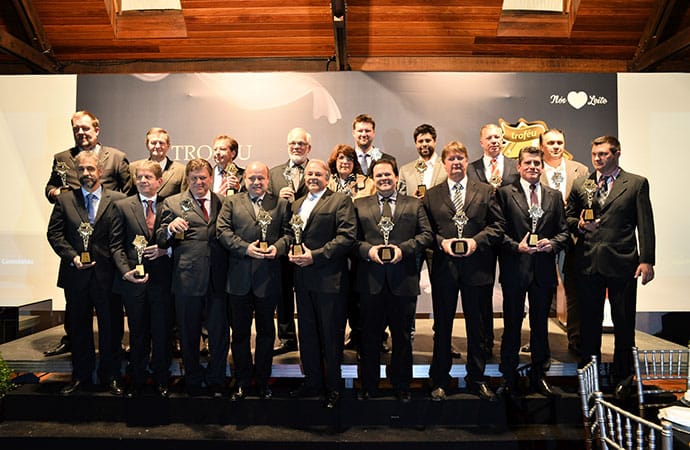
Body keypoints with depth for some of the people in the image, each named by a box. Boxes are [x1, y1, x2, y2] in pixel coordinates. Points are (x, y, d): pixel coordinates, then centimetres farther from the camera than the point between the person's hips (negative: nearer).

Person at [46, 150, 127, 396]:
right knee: (78, 328, 14)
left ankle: (110, 375, 22)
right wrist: (72, 256, -10)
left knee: (111, 327, 7)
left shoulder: (117, 200, 0)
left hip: (108, 274, -2)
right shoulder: (64, 200, 7)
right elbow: (54, 233, 4)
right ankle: (81, 375, 29)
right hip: (76, 274, 2)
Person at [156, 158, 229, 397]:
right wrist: (170, 227, -17)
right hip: (187, 278, -1)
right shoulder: (172, 203, 8)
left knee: (220, 333, 6)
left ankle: (216, 382, 24)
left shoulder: (223, 202, 12)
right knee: (189, 334, 11)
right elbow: (161, 241, 2)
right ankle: (194, 382, 29)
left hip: (218, 279, 1)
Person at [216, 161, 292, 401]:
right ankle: (242, 381, 24)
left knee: (266, 331, 11)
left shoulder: (281, 204, 7)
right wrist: (245, 248, -15)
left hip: (269, 278, 0)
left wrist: (278, 247, -17)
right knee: (240, 332, 11)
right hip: (239, 279, 0)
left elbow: (288, 232, 2)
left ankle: (263, 381, 25)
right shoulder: (231, 202, 7)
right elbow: (222, 231, -3)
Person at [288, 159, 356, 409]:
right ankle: (312, 382, 30)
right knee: (307, 334, 15)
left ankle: (333, 387, 19)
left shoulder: (341, 201, -4)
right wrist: (291, 252, 0)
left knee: (331, 336, 3)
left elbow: (347, 236, -14)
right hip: (303, 279, 7)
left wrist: (315, 256, -18)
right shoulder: (296, 204, 17)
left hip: (329, 279, -6)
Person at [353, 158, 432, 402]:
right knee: (369, 336, 10)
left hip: (403, 280, 0)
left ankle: (401, 386, 27)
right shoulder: (359, 205, 9)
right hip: (370, 281, 0)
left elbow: (426, 234, 1)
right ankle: (368, 384, 26)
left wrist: (404, 249, -13)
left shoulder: (414, 204, 9)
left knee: (402, 336, 11)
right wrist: (367, 250, -14)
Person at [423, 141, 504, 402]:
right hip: (444, 269, 0)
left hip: (477, 269, 0)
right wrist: (442, 242, -12)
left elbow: (497, 226, 2)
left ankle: (477, 379, 26)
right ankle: (439, 381, 21)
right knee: (442, 328, 8)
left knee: (477, 328, 10)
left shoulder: (486, 192, 7)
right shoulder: (431, 196, 8)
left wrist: (476, 241, -13)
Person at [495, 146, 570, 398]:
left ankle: (538, 377, 26)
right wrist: (516, 246, -17)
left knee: (540, 325, 13)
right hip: (515, 269, -3)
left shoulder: (554, 196, 13)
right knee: (512, 326, 5)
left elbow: (564, 231, 10)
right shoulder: (504, 193, 0)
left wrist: (552, 243, -9)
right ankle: (509, 378, 17)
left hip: (544, 271, 4)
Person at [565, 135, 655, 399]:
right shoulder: (579, 185, 12)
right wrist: (579, 225, -7)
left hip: (622, 263, -2)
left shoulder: (637, 184, 4)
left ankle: (622, 377, 23)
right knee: (589, 321, 10)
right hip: (588, 263, 2)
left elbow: (645, 225, -1)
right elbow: (569, 216, 16)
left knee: (624, 322, 6)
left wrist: (647, 260, -8)